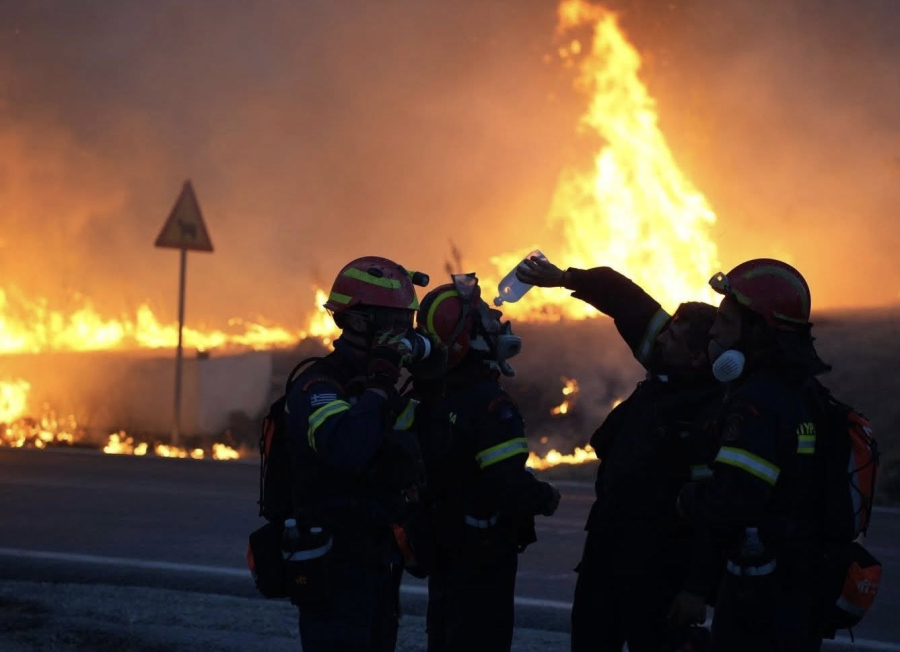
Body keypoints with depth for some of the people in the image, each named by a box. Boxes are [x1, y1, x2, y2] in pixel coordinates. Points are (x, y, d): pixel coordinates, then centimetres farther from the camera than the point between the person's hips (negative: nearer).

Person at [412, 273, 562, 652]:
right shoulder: (489, 404, -24)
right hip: (484, 560, -8)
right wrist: (547, 498, -10)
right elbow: (512, 488, -29)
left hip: (442, 553, 8)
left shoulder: (428, 399, 3)